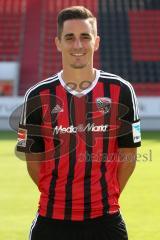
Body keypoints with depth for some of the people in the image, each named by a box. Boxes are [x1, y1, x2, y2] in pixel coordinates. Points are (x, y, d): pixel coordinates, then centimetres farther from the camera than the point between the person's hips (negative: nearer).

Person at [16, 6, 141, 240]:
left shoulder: (120, 91, 0)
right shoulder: (38, 96, -1)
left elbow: (128, 155, 5)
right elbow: (33, 159, 5)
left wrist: (107, 196, 5)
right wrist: (57, 196, 5)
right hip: (52, 220, 0)